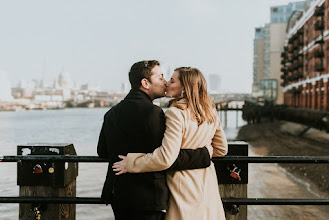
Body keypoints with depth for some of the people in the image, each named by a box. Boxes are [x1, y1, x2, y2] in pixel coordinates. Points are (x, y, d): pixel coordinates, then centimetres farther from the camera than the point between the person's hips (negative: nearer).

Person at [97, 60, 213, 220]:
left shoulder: (112, 113, 7)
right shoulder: (152, 112, -18)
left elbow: (102, 151, 14)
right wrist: (204, 154, -9)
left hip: (117, 195, 8)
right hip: (147, 197, -8)